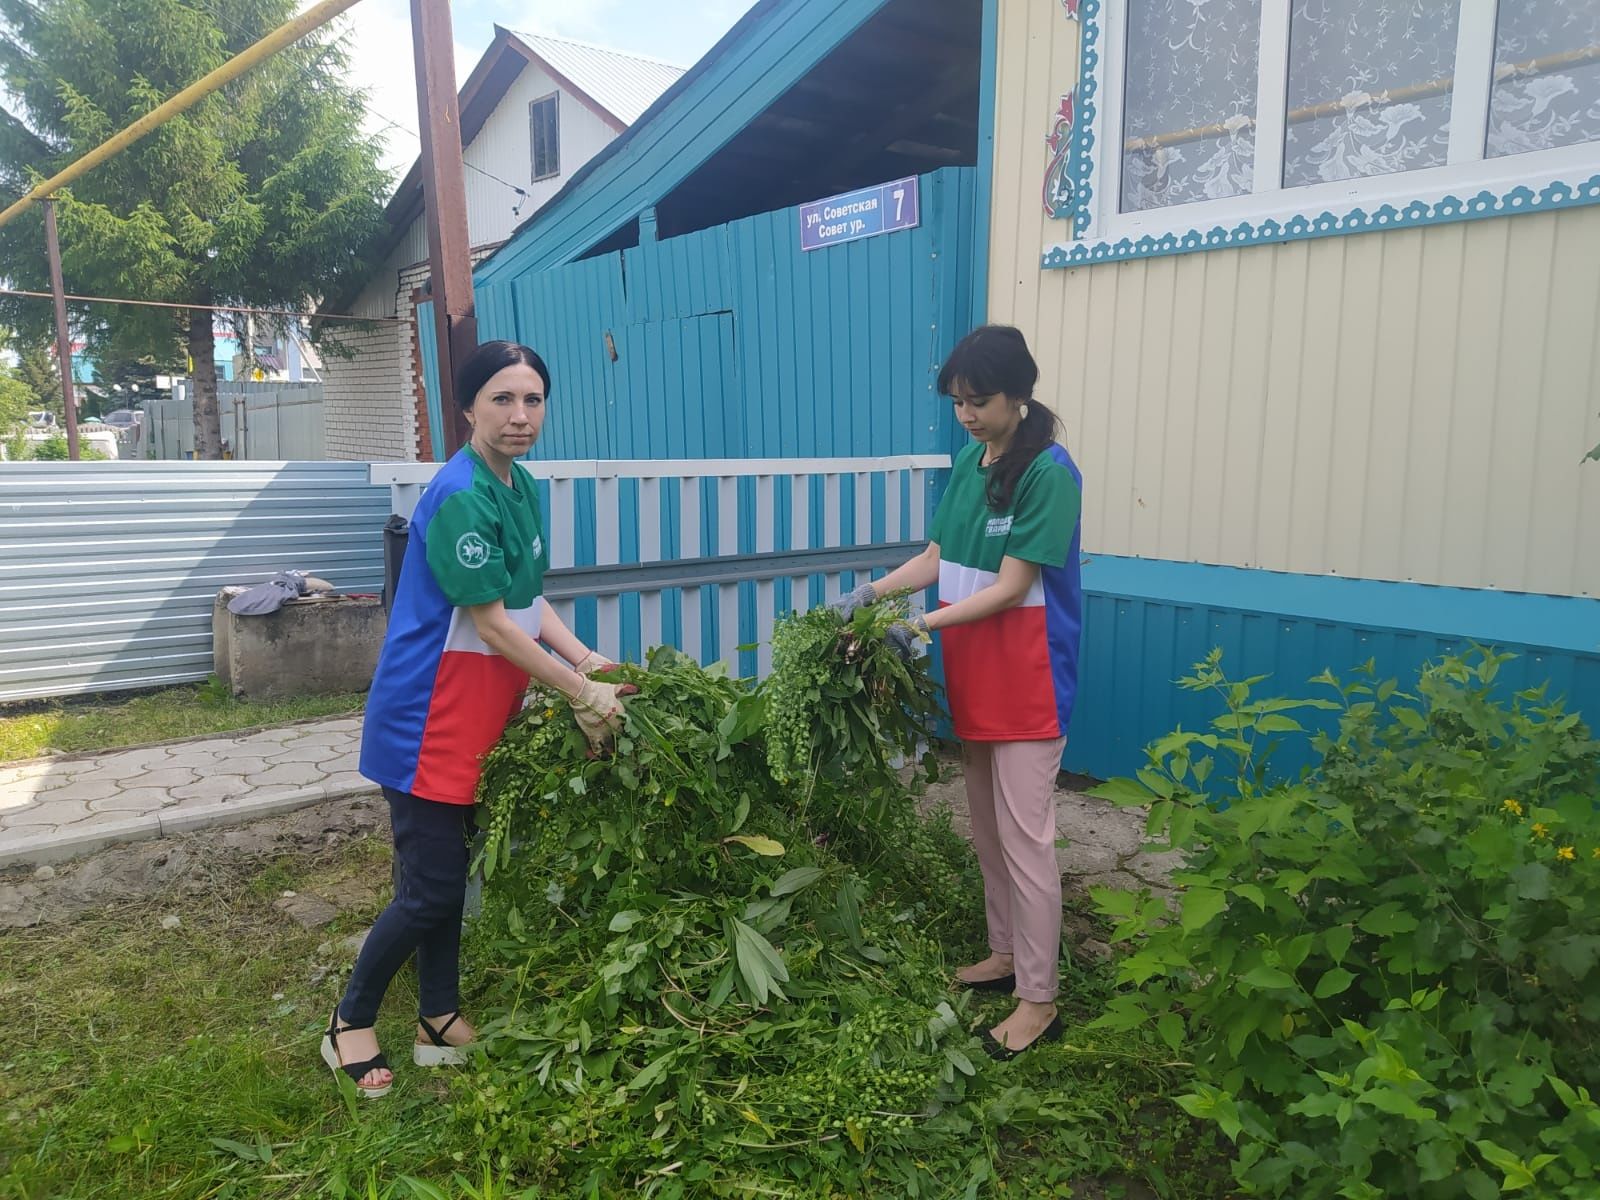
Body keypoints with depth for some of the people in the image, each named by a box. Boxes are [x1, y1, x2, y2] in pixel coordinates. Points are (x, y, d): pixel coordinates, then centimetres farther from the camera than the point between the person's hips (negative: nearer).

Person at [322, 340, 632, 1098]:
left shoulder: (520, 487, 6)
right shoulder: (459, 498, -22)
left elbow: (529, 601, 8)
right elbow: (491, 623, -22)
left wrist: (587, 660, -5)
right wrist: (581, 695, -18)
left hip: (474, 721, 9)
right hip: (428, 722, -8)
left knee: (447, 875, 17)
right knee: (430, 887, 1)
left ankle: (439, 1022, 31)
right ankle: (349, 1025, 23)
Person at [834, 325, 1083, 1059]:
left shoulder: (1047, 472, -16)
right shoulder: (970, 462, 7)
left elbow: (1010, 587, -18)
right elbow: (936, 559, 9)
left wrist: (923, 625, -23)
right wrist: (869, 593, -4)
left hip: (1027, 680, -8)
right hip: (972, 675, 8)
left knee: (1024, 836, -2)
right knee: (986, 827, 17)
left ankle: (1038, 1000, 11)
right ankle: (1006, 954, 34)